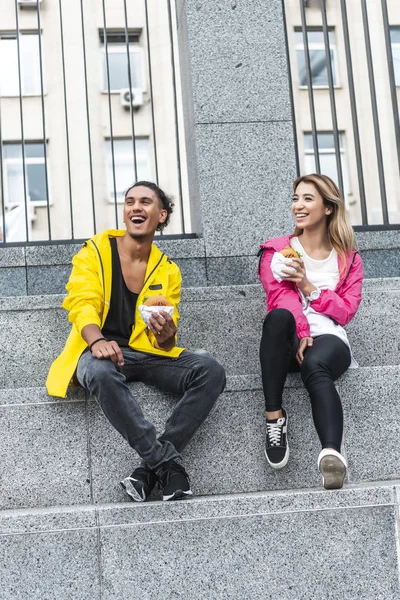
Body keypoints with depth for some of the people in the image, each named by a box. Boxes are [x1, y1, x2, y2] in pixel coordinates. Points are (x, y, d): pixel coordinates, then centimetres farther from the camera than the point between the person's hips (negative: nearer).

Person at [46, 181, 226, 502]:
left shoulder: (168, 270, 10)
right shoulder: (95, 251, 2)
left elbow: (165, 342, 5)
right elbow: (82, 303, -13)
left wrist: (167, 336, -21)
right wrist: (97, 340, -35)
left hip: (148, 354, 3)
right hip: (103, 353, -3)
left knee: (211, 371, -22)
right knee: (100, 372, -40)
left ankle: (151, 468, -24)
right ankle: (167, 461, -31)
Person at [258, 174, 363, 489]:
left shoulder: (349, 258, 17)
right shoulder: (277, 250, 15)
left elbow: (347, 310, 4)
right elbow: (280, 297, -3)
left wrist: (309, 287, -9)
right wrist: (299, 333, -21)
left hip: (329, 340, 0)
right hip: (289, 341, 0)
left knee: (315, 366, -39)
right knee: (279, 316, -38)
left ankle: (332, 453, -63)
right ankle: (275, 417, -35)